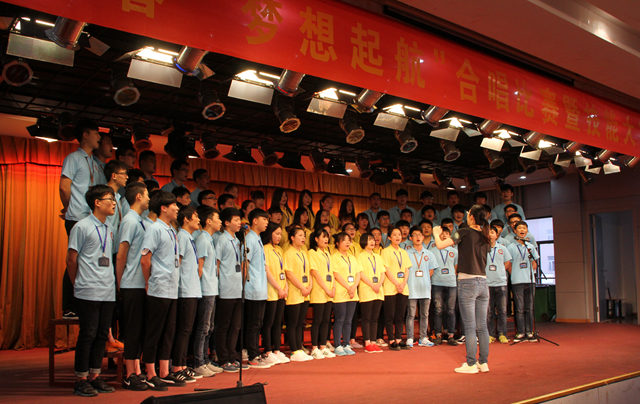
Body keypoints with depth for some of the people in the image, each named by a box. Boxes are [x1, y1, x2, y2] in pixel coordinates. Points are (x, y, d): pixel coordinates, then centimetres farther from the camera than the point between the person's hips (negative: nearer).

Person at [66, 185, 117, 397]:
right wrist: (79, 284, 2)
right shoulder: (82, 226, -5)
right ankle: (81, 379, 8)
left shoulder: (110, 229, 15)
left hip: (108, 292, 7)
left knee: (102, 335, 10)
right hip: (89, 292, -6)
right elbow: (71, 259, -3)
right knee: (88, 335, -2)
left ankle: (94, 376, 19)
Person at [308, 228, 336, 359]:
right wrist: (326, 289, -13)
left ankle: (323, 347, 14)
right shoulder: (312, 252, -5)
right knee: (317, 320, -4)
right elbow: (315, 272, -12)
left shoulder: (327, 253, 19)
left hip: (328, 293, 7)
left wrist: (333, 287, 3)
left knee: (326, 320, 8)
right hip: (319, 292, -7)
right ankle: (314, 349, 3)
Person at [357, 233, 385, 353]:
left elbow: (383, 273, 12)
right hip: (366, 291, -5)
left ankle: (373, 342, 10)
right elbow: (361, 274, -9)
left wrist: (379, 284, -6)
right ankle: (367, 344, 0)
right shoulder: (360, 256, 0)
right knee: (366, 318, -3)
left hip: (378, 291, 5)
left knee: (375, 318, 6)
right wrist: (372, 285, -15)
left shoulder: (378, 257, 18)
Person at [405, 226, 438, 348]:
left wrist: (424, 280, 4)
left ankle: (423, 338, 15)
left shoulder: (429, 254, 11)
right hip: (412, 289, -3)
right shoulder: (406, 253, 1)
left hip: (425, 288, 3)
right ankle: (409, 339, 2)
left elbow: (431, 270, 13)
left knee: (425, 314, 7)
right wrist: (408, 281, -7)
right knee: (411, 314, -3)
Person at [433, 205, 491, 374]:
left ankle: (471, 364, 3)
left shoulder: (464, 233, -8)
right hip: (483, 282, 6)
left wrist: (436, 233, 12)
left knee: (470, 326, -1)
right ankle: (483, 362, 16)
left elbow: (440, 245, -9)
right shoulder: (485, 238, 10)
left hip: (467, 283, -6)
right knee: (482, 326, 10)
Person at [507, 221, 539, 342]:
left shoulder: (531, 246, 13)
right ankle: (520, 332, 1)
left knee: (529, 308, 4)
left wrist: (531, 272, 6)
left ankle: (529, 332, 8)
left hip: (530, 281, 3)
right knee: (520, 308, -2)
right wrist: (514, 275, -3)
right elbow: (508, 265, 2)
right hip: (517, 282, -3)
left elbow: (534, 263, 18)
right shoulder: (510, 247, 3)